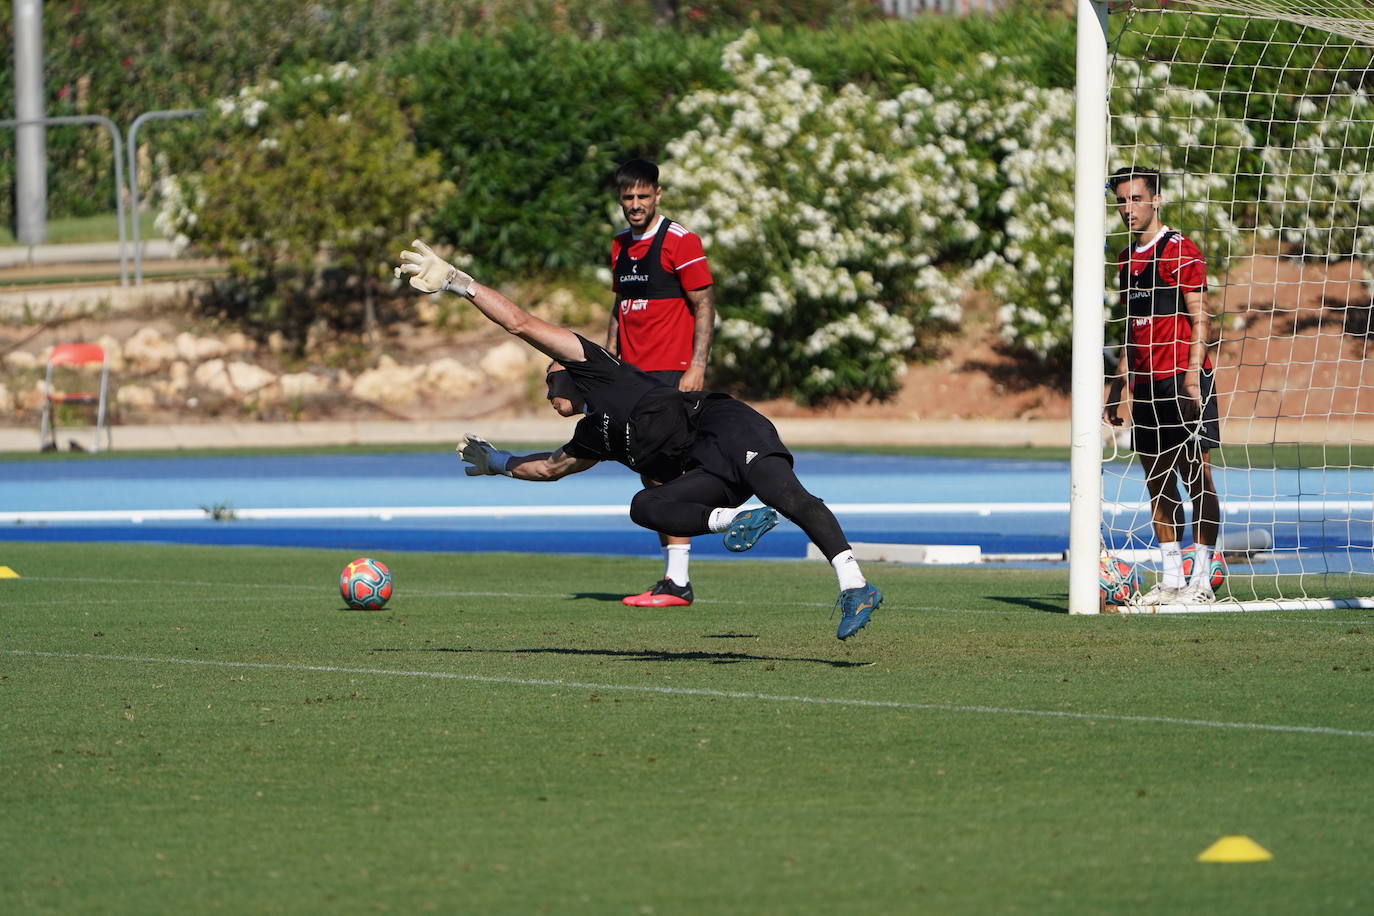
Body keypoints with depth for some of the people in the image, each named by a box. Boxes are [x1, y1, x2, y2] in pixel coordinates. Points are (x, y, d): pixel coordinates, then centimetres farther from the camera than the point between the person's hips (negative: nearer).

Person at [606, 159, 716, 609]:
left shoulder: (680, 241, -7)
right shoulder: (621, 244, 15)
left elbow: (704, 307, -8)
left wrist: (696, 368, -16)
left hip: (672, 374, -8)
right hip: (634, 377, 8)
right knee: (650, 477, 7)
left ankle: (678, 582, -13)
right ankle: (671, 574, 12)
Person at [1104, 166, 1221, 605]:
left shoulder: (1180, 250, -6)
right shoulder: (1127, 259, 17)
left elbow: (1198, 317, -10)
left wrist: (1192, 374, -20)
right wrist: (1117, 385, 20)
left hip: (1182, 380, -8)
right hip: (1147, 386, 8)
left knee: (1195, 475, -6)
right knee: (1157, 481, 8)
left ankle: (1200, 580, -6)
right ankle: (1171, 580, 12)